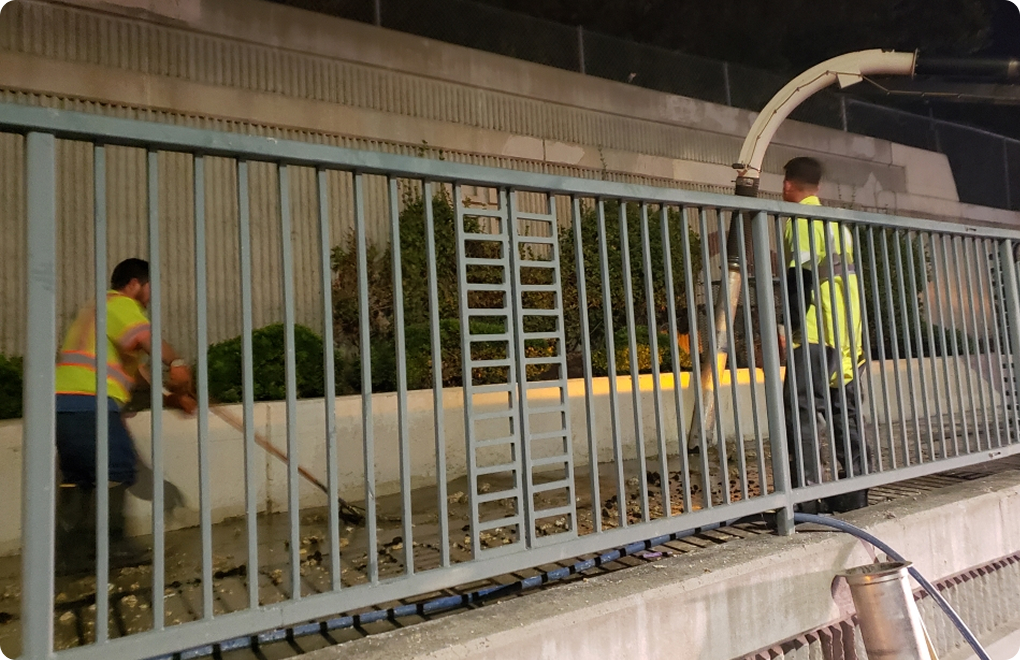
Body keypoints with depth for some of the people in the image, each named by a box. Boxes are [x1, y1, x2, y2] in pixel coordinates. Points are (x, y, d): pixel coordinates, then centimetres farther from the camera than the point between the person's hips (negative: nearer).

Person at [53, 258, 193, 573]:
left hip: (65, 401, 10)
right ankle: (110, 545, 2)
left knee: (77, 476, 13)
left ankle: (71, 552, 16)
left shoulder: (98, 307, 28)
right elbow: (145, 336, -26)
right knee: (117, 469, -3)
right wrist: (176, 362, -36)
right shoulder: (121, 305, -3)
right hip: (89, 402, -10)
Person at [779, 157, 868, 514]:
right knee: (843, 411, 11)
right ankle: (853, 491, 16)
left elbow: (801, 275, -16)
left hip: (816, 333, -9)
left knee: (800, 411, -9)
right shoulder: (836, 221, 21)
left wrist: (788, 325, -16)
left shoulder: (801, 219, -4)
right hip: (846, 335, 9)